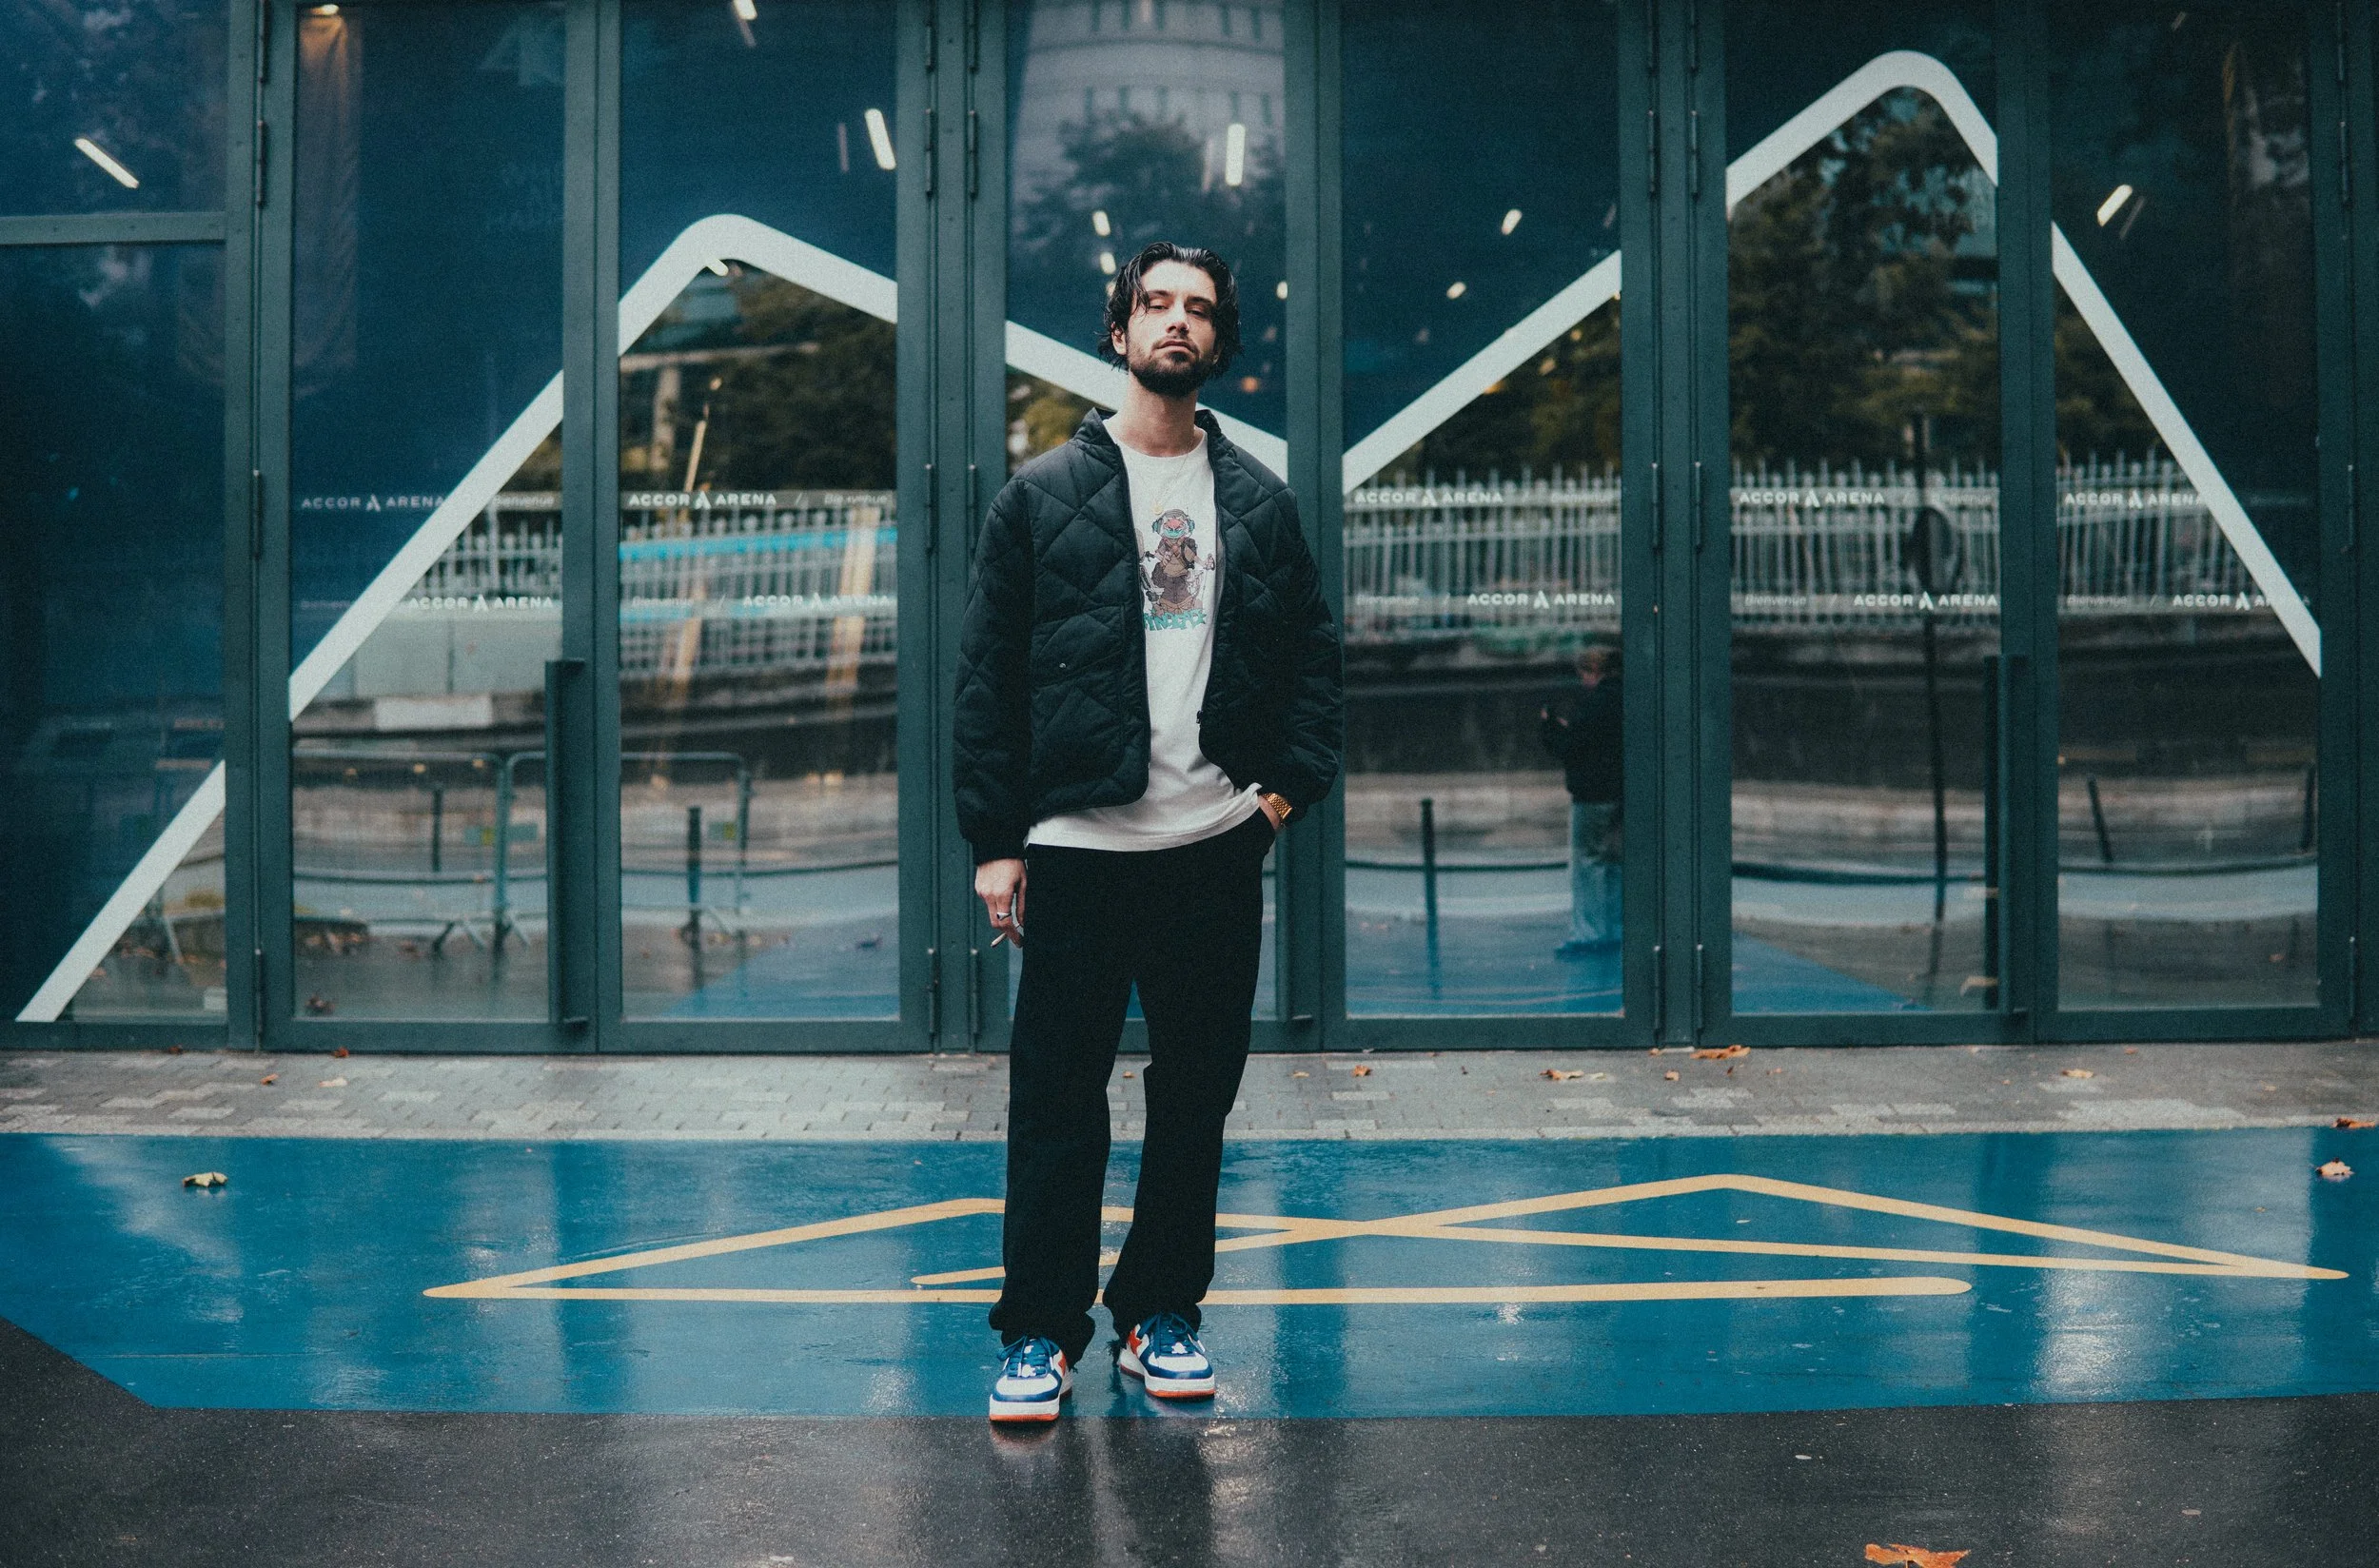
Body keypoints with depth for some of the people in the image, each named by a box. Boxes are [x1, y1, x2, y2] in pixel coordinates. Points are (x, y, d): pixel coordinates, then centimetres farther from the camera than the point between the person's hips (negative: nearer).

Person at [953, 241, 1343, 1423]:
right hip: (1078, 847, -3)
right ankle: (1040, 1330, 12)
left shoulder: (1260, 502, 11)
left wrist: (1289, 782, 0)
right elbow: (986, 673, 1)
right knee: (1056, 1101, 1)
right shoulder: (1044, 495, 2)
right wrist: (994, 840, -4)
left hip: (1216, 846, 3)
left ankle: (1162, 1314, 23)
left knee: (1197, 1097, 10)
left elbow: (1313, 652, 16)